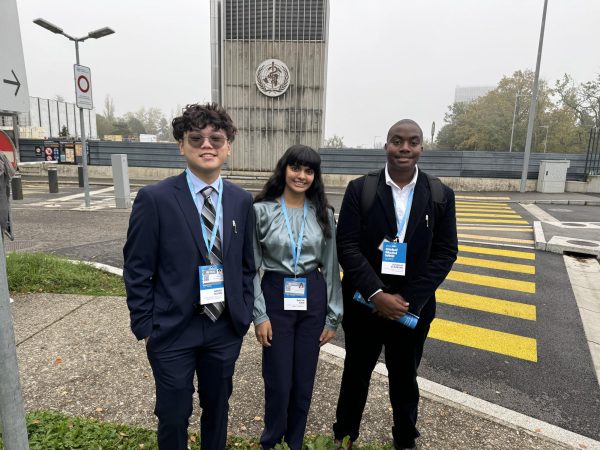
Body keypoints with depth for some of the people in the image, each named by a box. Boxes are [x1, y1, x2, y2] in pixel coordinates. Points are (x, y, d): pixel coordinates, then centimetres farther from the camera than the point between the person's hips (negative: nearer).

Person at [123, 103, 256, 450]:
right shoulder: (154, 199, -11)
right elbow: (137, 270, -7)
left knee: (218, 409, 21)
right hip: (173, 330, -3)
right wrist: (145, 326, -6)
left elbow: (247, 265, 7)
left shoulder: (242, 201, 0)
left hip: (226, 329, 3)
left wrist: (244, 315, 5)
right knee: (173, 416, 14)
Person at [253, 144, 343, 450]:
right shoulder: (261, 210, -7)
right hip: (275, 298, -2)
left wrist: (333, 317, 4)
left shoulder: (323, 213, 0)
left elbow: (331, 267, 4)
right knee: (278, 380, 5)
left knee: (304, 379, 13)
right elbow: (250, 267, -5)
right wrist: (259, 314, -8)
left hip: (313, 300, 3)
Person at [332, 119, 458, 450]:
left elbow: (445, 253, -4)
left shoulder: (441, 195, -2)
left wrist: (407, 299, -13)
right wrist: (377, 294, -19)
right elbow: (347, 246, -11)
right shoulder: (359, 189, -7)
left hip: (412, 308, 1)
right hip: (363, 305, -1)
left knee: (405, 378, 20)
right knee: (356, 373, 17)